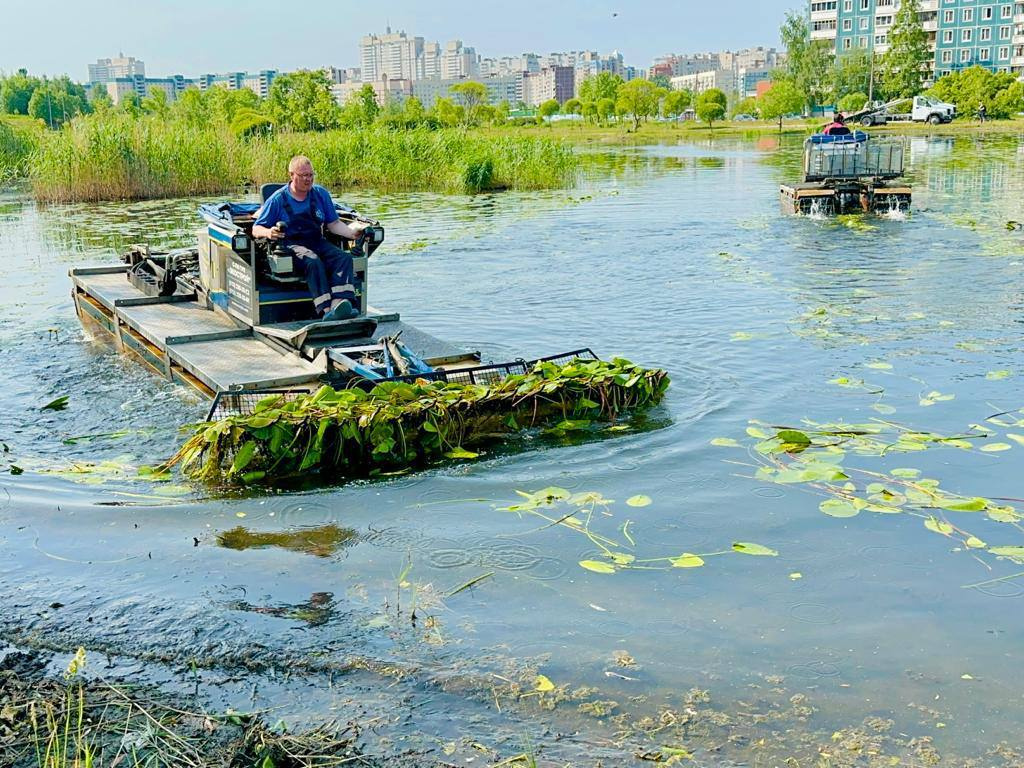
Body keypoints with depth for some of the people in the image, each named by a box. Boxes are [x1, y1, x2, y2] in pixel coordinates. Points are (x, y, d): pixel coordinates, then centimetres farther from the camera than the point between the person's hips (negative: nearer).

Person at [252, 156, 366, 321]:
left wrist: (351, 233, -6)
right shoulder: (278, 199, 1)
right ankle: (327, 311, -48)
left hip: (317, 241, 4)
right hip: (291, 244, -4)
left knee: (344, 258, -25)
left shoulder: (321, 194, 12)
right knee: (313, 261, -36)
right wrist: (268, 233, -22)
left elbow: (333, 223, 14)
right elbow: (256, 229, 2)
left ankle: (341, 303, -45)